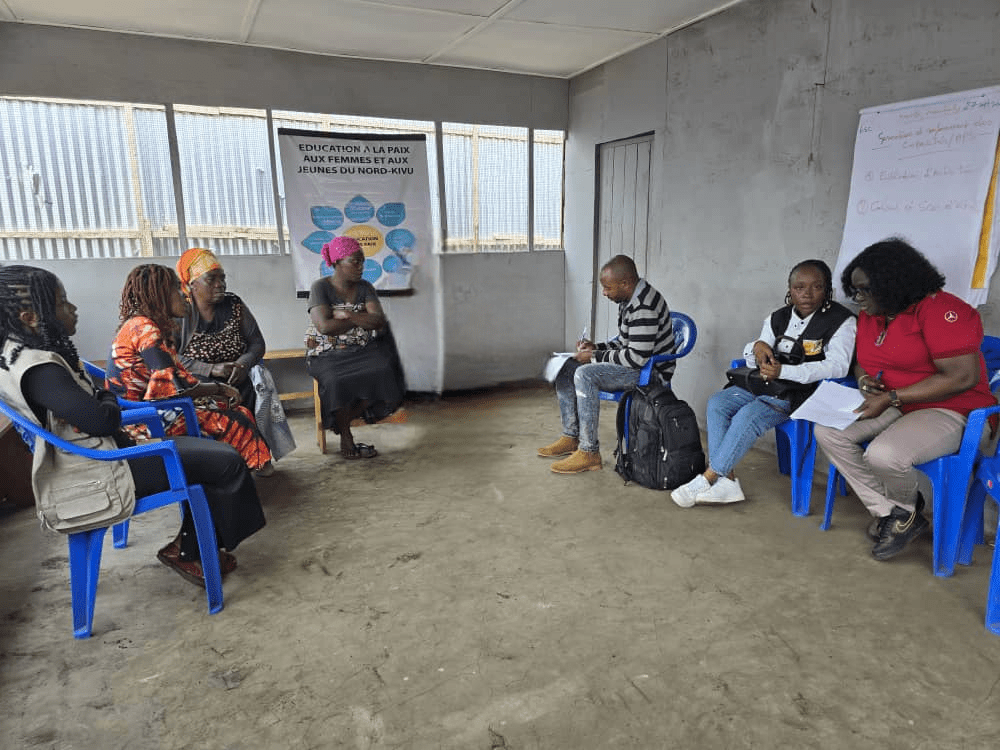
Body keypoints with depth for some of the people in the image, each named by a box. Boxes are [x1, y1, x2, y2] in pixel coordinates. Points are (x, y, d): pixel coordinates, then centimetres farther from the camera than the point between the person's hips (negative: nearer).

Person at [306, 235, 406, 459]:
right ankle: (346, 437, -12)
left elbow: (379, 321, -6)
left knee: (382, 372, -27)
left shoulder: (365, 288, 9)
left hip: (363, 350, 4)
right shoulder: (320, 287, -3)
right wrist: (362, 319, -8)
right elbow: (325, 326, -17)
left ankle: (341, 422, -10)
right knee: (338, 381, -35)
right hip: (329, 354, -4)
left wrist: (347, 314, -13)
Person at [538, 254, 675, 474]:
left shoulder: (644, 307, -25)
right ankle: (571, 437, 8)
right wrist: (597, 347, 4)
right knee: (567, 367, 4)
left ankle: (589, 453, -23)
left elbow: (637, 357, -28)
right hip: (634, 364, 11)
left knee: (585, 374, -29)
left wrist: (596, 357, -18)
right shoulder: (629, 299, 9)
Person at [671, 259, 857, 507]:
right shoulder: (778, 318, 13)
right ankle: (726, 480, -18)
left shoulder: (841, 321, -6)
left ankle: (707, 478, -17)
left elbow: (838, 366, -20)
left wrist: (783, 371, -29)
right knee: (717, 403, -15)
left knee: (748, 416, -29)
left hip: (802, 393, -7)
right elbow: (753, 363, 15)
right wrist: (757, 347, -11)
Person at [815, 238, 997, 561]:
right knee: (827, 431, -12)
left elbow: (963, 377, -24)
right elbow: (862, 361, 22)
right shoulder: (868, 316, 8)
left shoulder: (940, 310, -18)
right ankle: (888, 512, -3)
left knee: (883, 455, -33)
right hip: (891, 406, 9)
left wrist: (891, 398, -25)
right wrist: (863, 378, -4)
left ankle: (906, 509, 6)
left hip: (950, 411, -8)